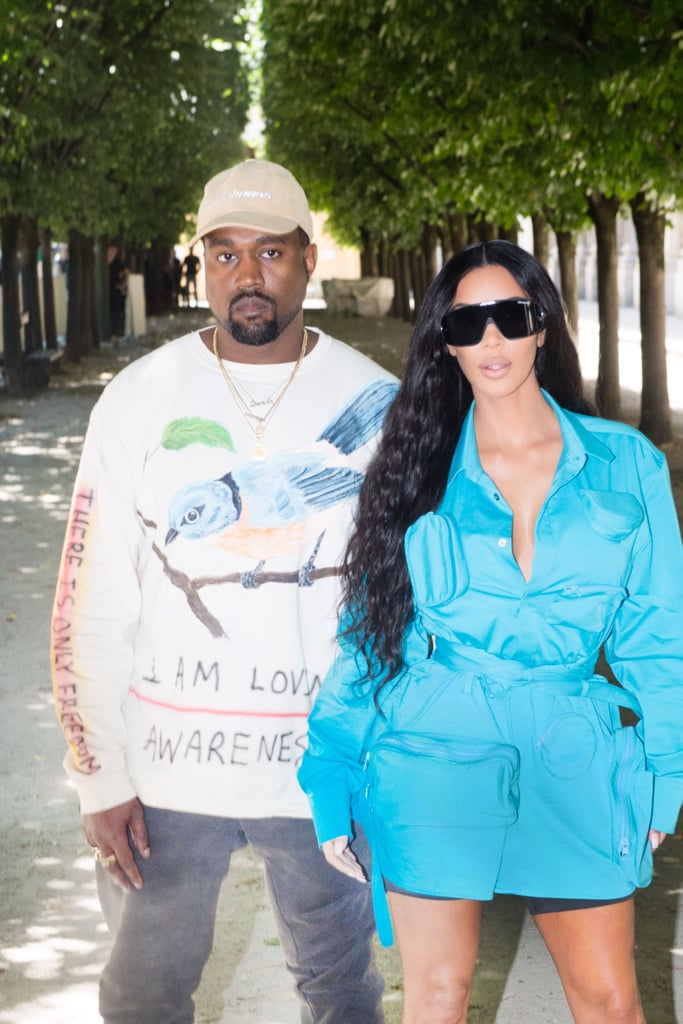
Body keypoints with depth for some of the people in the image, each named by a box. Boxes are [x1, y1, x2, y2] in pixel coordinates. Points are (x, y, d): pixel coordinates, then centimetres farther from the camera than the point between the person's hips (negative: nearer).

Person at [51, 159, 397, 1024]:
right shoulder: (140, 398, -2)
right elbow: (92, 605, -2)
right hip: (168, 767, 0)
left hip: (325, 760, 0)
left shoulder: (373, 400, -1)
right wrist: (100, 779, -6)